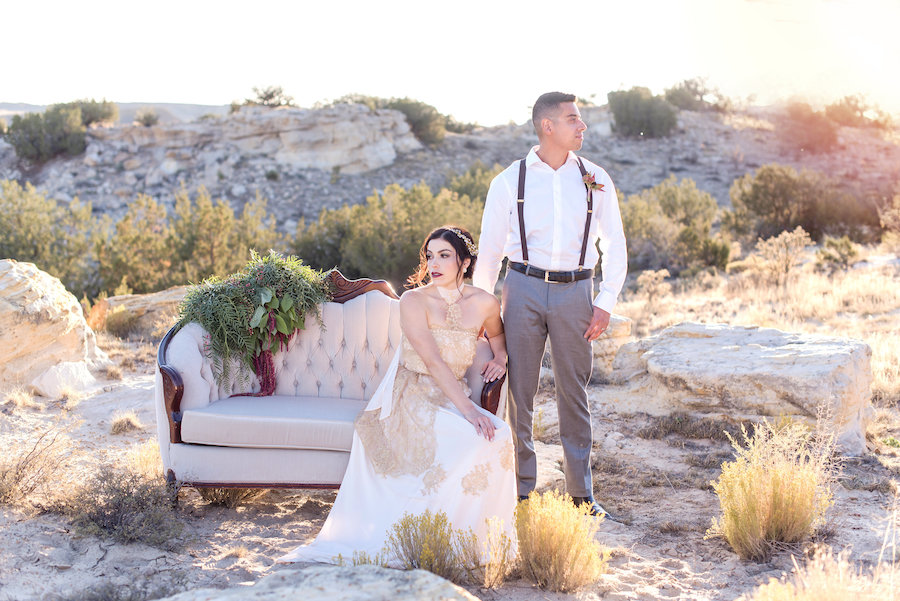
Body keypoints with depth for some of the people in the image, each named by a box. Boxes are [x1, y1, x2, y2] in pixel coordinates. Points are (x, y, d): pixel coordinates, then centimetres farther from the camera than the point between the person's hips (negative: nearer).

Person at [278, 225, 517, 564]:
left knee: (500, 437, -28)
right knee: (479, 443, -31)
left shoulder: (485, 304, 6)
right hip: (412, 400, -5)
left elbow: (497, 336, 31)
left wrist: (500, 358, 7)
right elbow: (433, 362, -18)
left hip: (452, 401, 5)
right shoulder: (414, 301, -8)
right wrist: (468, 411, -27)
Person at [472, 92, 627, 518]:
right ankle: (520, 488, 17)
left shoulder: (595, 180, 6)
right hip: (524, 289, -1)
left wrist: (605, 303, 1)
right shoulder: (510, 181, 2)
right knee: (519, 390, 4)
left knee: (574, 392, 7)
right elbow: (490, 248, 6)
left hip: (575, 291, 1)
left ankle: (581, 491, 19)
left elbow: (615, 245, 10)